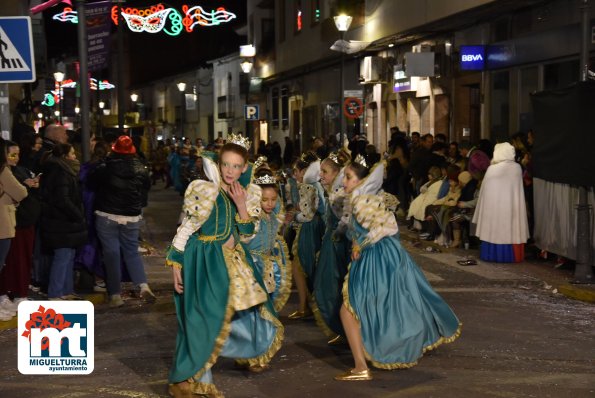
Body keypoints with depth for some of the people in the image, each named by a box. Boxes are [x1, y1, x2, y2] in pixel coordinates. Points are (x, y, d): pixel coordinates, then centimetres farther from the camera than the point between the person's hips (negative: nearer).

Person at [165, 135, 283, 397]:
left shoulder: (248, 193, 3)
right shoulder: (203, 190, -15)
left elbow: (247, 233, 1)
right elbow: (185, 229, -12)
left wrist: (241, 205, -14)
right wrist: (175, 265, -14)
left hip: (232, 258, 7)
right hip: (203, 259, -6)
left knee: (247, 307, 17)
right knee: (202, 317, -8)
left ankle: (251, 354, 45)